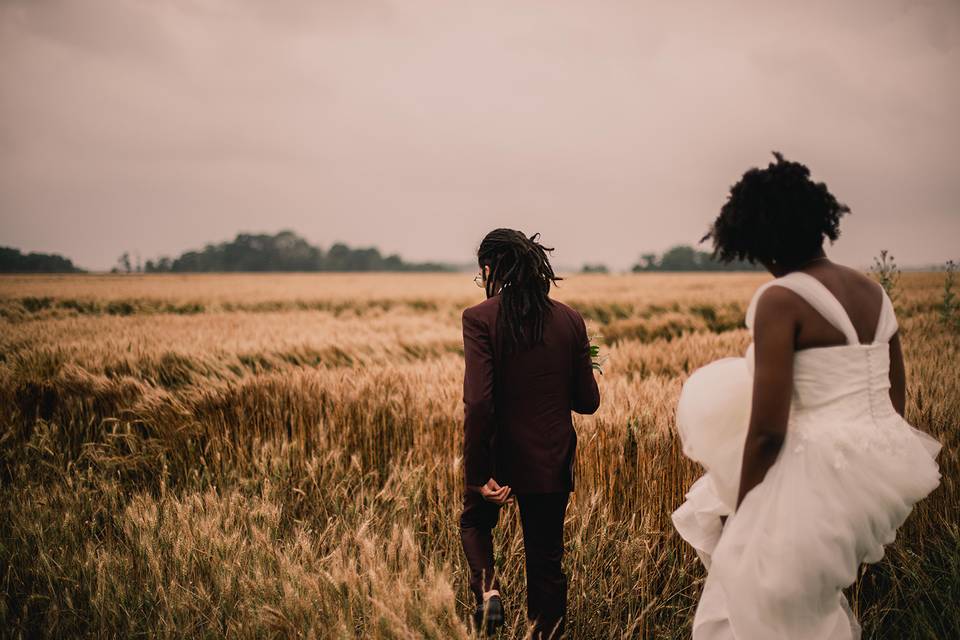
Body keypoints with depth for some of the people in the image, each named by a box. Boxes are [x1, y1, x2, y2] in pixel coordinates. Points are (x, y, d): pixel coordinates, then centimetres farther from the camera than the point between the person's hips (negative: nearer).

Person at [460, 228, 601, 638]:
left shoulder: (481, 318, -13)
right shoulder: (570, 320, -1)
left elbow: (478, 402, -20)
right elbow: (587, 401, 3)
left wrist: (478, 474, -17)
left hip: (499, 454, -2)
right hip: (552, 461, 3)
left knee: (475, 521, 27)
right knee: (546, 562, 13)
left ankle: (486, 586, 1)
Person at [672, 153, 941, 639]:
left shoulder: (780, 299, -14)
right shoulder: (872, 291, 8)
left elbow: (767, 430, -16)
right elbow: (896, 398, 15)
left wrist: (740, 517, -4)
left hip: (827, 475, -8)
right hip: (887, 465, 8)